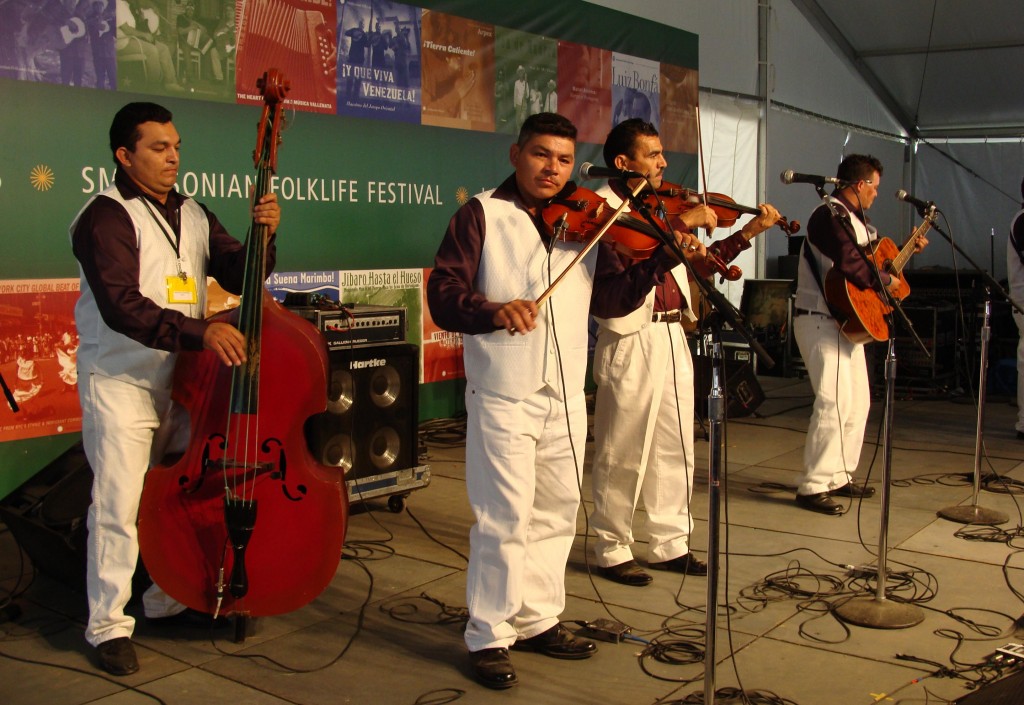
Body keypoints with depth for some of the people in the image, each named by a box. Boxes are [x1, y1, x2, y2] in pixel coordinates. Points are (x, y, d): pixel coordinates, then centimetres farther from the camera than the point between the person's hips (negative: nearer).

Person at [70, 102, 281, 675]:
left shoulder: (194, 215, 10)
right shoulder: (106, 218, -12)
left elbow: (239, 275, 4)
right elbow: (122, 307, -24)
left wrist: (263, 237, -15)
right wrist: (199, 331, -35)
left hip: (182, 379, 7)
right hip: (120, 383, -6)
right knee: (119, 504, -3)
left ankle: (169, 599, 30)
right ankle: (108, 623, 10)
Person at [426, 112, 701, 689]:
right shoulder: (482, 215, -3)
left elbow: (612, 300, 4)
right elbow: (443, 295, -11)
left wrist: (662, 260, -9)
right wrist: (494, 310, -29)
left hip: (566, 398, 5)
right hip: (503, 397, -5)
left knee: (557, 513, 14)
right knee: (506, 517, -4)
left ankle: (539, 620, 29)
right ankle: (490, 635, 12)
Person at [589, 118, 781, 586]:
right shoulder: (604, 206, -7)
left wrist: (748, 233, 14)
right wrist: (686, 223, -21)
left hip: (672, 338, 8)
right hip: (631, 340, -8)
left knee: (676, 449, 14)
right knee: (622, 453, 1)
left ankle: (669, 544, 26)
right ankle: (612, 551, 14)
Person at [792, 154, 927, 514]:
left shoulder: (855, 219, 17)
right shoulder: (829, 216, -16)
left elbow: (874, 250, 29)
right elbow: (851, 264, -27)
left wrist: (907, 247, 24)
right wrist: (886, 281, -14)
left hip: (847, 321, 11)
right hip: (821, 321, -11)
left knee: (858, 401, 14)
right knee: (835, 401, -16)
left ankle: (839, 477, 23)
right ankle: (813, 487, -12)